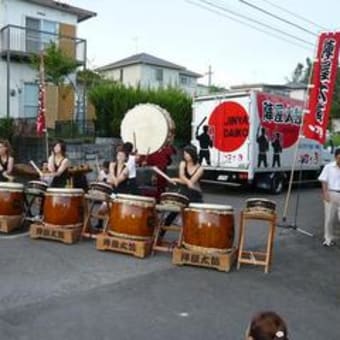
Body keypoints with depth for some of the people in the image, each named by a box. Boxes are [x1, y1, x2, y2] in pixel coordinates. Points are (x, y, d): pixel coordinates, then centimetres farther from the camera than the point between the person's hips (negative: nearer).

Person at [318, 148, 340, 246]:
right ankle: (329, 239, 20)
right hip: (331, 194, 0)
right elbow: (324, 181, 2)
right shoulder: (329, 167, 1)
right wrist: (325, 193, -8)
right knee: (329, 218, 7)